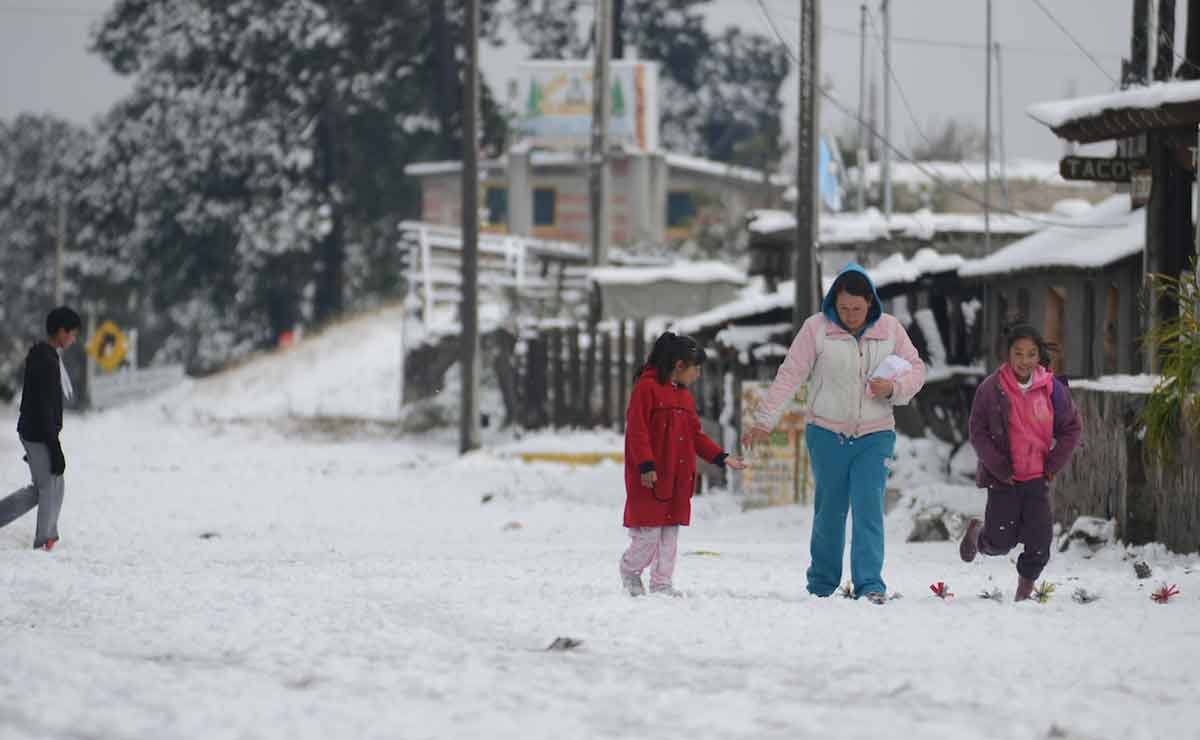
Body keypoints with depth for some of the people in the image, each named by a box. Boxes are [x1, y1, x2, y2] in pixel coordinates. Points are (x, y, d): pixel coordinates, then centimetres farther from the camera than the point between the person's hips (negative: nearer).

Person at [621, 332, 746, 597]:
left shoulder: (684, 396, 16)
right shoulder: (646, 388, -9)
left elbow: (696, 435, 20)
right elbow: (637, 430, -14)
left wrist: (721, 457, 11)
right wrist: (646, 465, -21)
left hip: (678, 479, 8)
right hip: (650, 478, -8)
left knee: (670, 534, 8)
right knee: (649, 533, -5)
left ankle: (662, 583, 14)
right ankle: (630, 570, 18)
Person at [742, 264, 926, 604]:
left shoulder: (890, 329, 1)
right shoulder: (817, 328, -6)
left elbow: (916, 369, 9)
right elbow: (789, 375, -6)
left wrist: (893, 388, -13)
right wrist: (764, 421, -9)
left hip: (874, 436, 1)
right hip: (827, 434, 0)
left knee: (868, 507, -12)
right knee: (829, 510, 6)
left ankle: (870, 584, -13)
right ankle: (822, 584, 20)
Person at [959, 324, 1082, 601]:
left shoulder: (1052, 389, -1)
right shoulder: (991, 388, -8)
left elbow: (1071, 428, 8)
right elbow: (978, 432, -5)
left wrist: (1053, 465, -1)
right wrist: (999, 468, -10)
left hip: (1038, 476, 2)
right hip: (1003, 478, -2)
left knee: (1039, 541, -5)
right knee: (1001, 542, 2)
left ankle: (1026, 586, 15)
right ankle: (977, 531, 35)